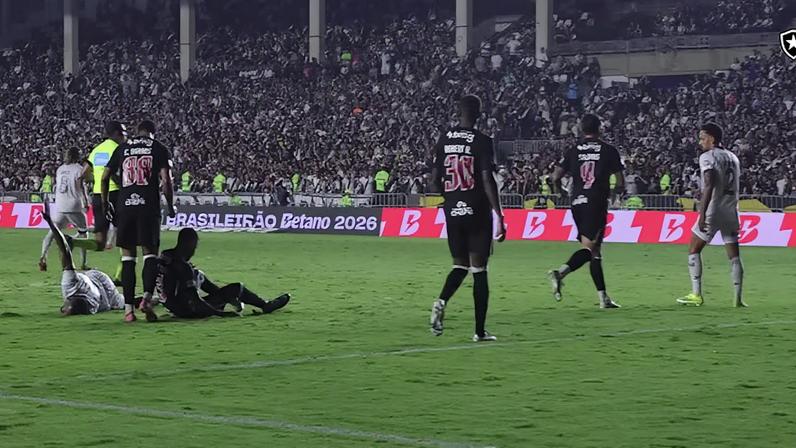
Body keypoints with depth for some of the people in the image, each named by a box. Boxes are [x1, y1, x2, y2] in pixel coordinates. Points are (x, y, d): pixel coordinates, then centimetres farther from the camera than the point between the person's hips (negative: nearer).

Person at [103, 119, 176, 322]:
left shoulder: (123, 148, 14)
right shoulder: (158, 148, 6)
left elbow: (105, 178, 11)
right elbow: (165, 180, -4)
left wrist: (105, 203, 23)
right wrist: (170, 206, 8)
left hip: (125, 206, 2)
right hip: (149, 207, -2)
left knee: (127, 256, 6)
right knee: (150, 253, 6)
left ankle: (129, 308, 1)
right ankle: (147, 297, -16)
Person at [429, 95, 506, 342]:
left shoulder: (444, 140, 4)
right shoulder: (482, 141, -10)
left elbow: (435, 178, 8)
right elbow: (488, 180, -15)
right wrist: (499, 216, -12)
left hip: (452, 211, 4)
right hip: (477, 212, -4)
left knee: (460, 265, 16)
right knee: (479, 270, 3)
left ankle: (441, 302, -13)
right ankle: (480, 331, 4)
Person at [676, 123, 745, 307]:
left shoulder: (707, 157, -8)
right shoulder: (733, 158, 15)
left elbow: (709, 185, -19)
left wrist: (702, 213, -22)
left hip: (713, 211, -6)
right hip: (731, 212, 6)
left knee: (694, 251, 6)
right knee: (734, 255, 6)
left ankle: (696, 295, 0)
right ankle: (738, 298, 0)